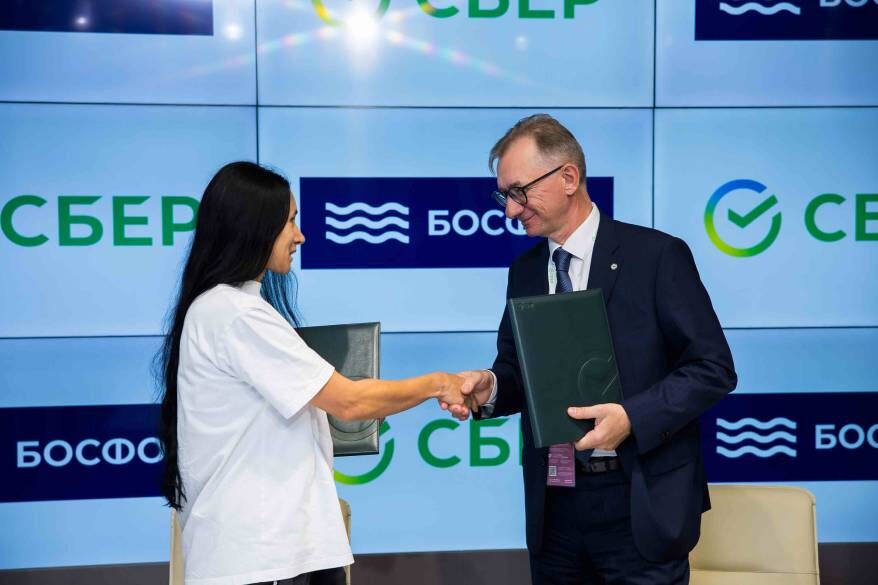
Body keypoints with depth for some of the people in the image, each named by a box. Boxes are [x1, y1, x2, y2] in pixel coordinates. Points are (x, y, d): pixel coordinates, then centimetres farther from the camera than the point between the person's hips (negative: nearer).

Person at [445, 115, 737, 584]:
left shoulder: (656, 255, -8)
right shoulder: (524, 271, 8)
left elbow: (713, 368, -9)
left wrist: (632, 417, -20)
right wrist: (490, 385, -8)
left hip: (639, 503, -5)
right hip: (554, 504, 5)